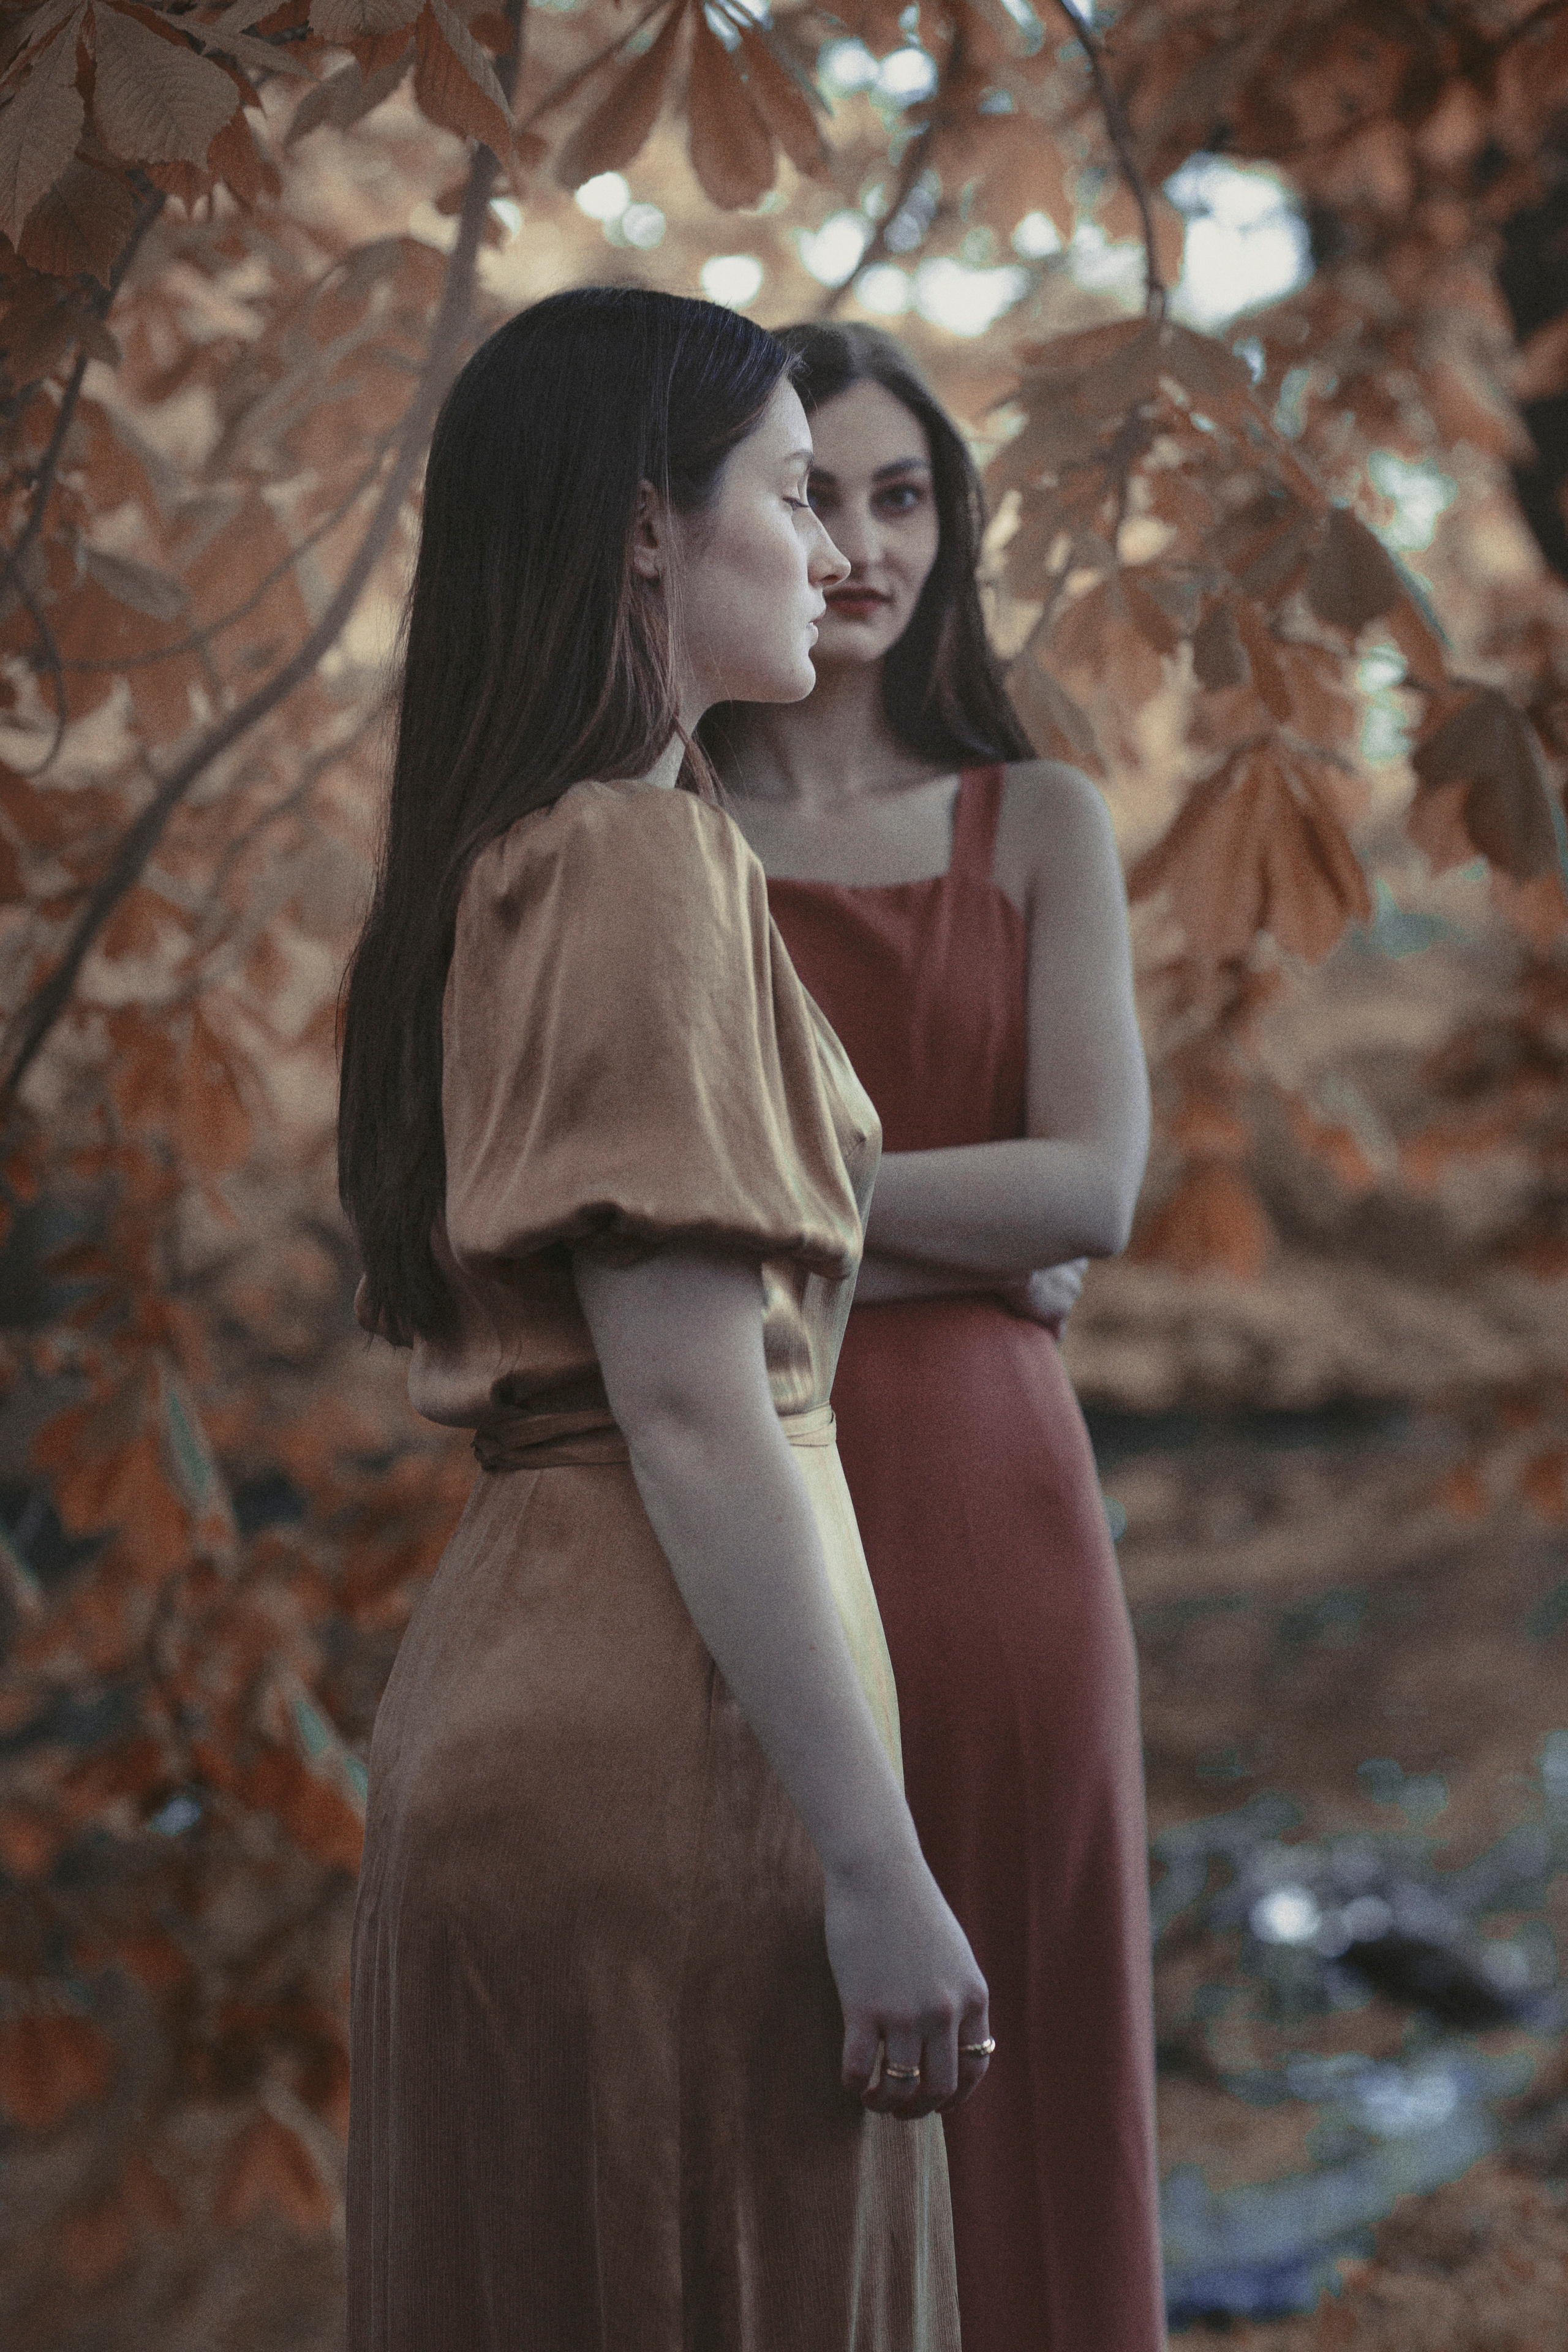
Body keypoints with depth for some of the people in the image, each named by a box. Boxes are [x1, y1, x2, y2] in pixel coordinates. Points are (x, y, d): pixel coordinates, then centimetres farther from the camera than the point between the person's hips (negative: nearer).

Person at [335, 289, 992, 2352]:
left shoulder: (501, 867, 15)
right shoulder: (649, 858, -14)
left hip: (511, 1677, 9)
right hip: (668, 1722, -9)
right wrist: (874, 1865, -19)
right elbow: (691, 1406, -20)